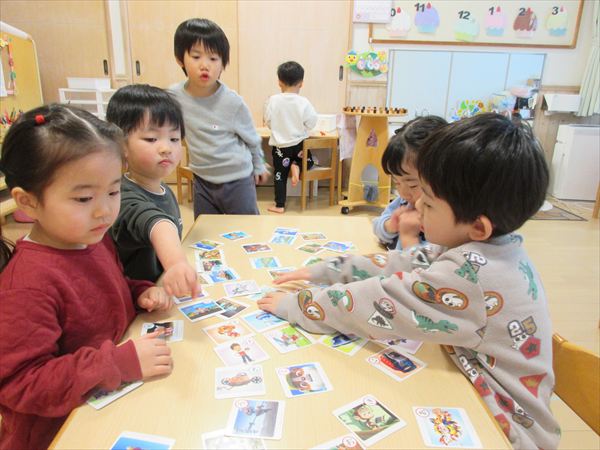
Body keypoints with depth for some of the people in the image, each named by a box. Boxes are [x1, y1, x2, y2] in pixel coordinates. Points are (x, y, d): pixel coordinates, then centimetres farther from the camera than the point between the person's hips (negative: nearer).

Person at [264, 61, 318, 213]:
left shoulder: (273, 100, -11)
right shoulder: (303, 102, -11)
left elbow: (268, 121, -3)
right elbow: (312, 122, -6)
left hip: (280, 145, 0)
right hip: (299, 144, 0)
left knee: (280, 175, 9)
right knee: (309, 161, 28)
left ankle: (280, 205, 11)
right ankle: (296, 165, -3)